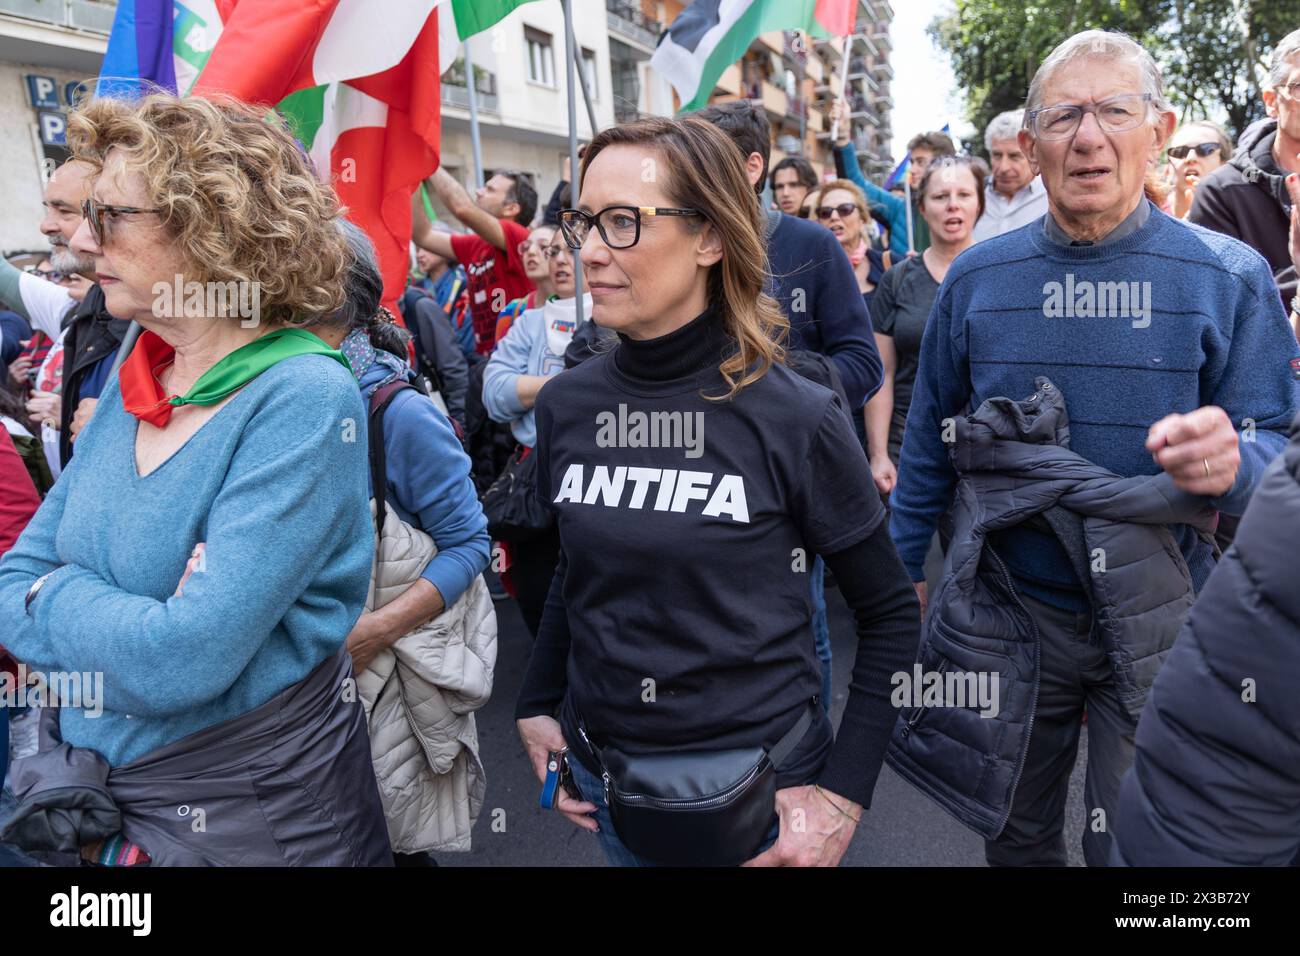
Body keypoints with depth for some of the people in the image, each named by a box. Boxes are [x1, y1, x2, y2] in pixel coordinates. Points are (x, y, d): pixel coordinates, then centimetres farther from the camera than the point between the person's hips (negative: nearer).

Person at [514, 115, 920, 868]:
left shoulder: (796, 419, -17)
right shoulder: (566, 406, -6)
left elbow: (891, 614, -8)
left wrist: (843, 794, -12)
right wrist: (538, 706, 6)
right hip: (603, 780, 4)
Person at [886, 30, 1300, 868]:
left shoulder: (1229, 279, -7)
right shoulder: (976, 279, -3)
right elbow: (930, 442, 5)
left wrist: (1231, 464, -30)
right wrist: (898, 571, 6)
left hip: (1158, 622, -1)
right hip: (1004, 609, 2)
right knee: (1014, 836, 20)